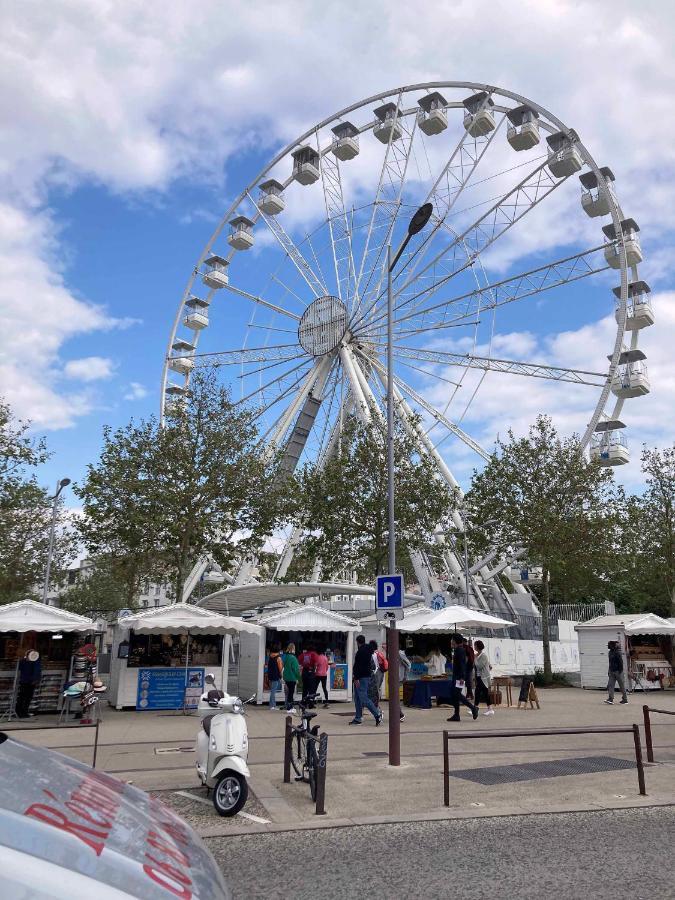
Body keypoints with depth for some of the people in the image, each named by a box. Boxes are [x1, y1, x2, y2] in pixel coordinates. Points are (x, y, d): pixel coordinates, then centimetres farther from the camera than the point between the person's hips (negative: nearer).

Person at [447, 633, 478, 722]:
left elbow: (462, 664, -21)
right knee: (455, 695, 8)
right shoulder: (456, 650, 16)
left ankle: (473, 708, -2)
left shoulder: (460, 650, -15)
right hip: (456, 676, 10)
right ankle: (456, 716, 11)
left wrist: (462, 678, -25)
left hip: (459, 677, -10)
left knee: (457, 695, -11)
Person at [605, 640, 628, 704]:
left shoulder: (617, 653, -15)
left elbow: (621, 662, -17)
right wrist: (609, 671, 20)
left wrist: (620, 671, -20)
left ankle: (625, 699, 15)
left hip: (618, 671, -8)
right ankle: (610, 699, -8)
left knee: (622, 685, 4)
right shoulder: (610, 652, 12)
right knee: (610, 685, -3)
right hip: (612, 671, 8)